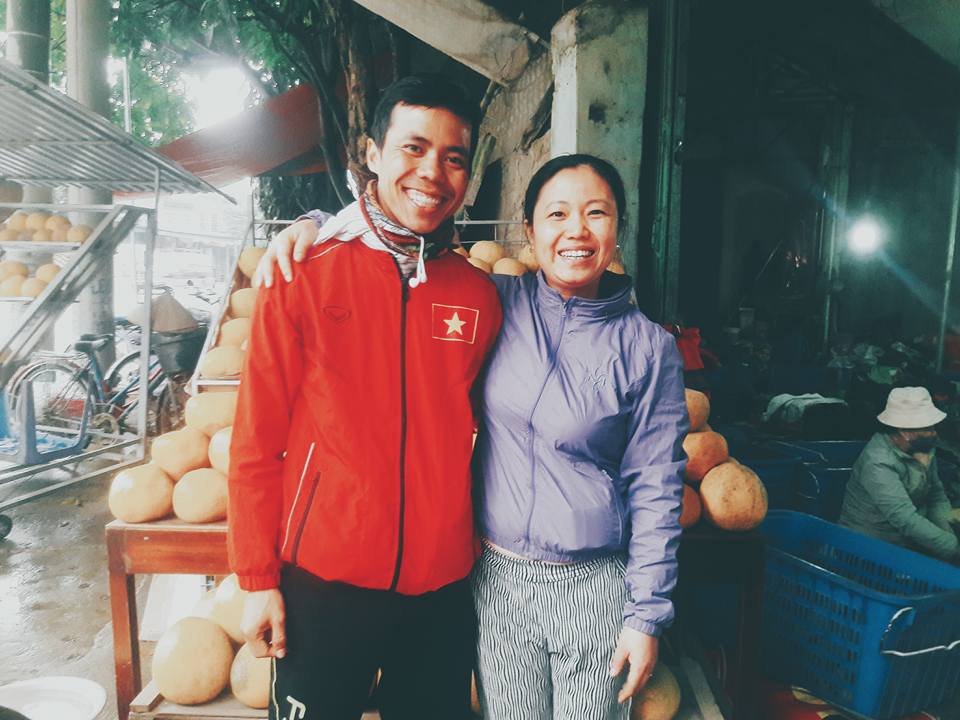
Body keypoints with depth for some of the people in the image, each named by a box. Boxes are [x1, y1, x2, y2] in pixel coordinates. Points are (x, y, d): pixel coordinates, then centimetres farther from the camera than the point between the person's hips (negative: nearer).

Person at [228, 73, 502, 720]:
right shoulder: (302, 278, -7)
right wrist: (259, 580, -5)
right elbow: (255, 442, -5)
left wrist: (477, 546, 7)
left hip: (443, 585, 3)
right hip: (323, 578, -2)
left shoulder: (480, 295, 1)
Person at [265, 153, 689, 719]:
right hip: (496, 573, 2)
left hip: (594, 584, -1)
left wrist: (647, 614, -2)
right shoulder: (495, 304, -2)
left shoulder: (649, 347, -5)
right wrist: (320, 224, -9)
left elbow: (656, 489, -2)